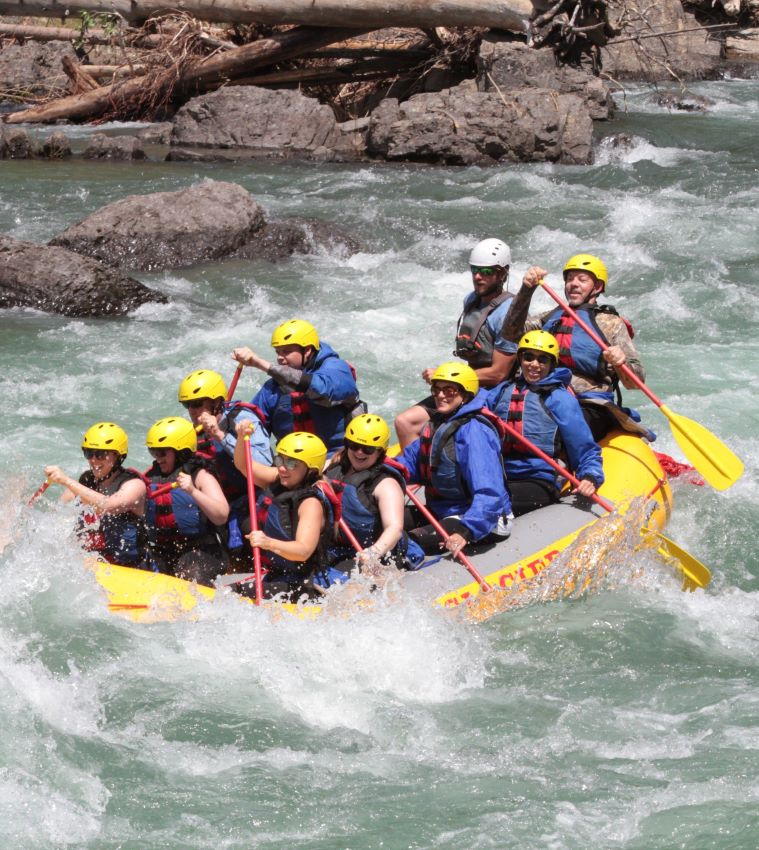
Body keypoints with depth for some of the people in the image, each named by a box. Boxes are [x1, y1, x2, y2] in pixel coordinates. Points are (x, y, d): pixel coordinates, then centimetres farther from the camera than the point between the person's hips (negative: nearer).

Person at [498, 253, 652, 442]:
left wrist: (621, 363, -25)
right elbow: (510, 334, 5)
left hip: (591, 410, -5)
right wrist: (526, 290, -5)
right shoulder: (552, 318, 20)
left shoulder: (611, 323, 6)